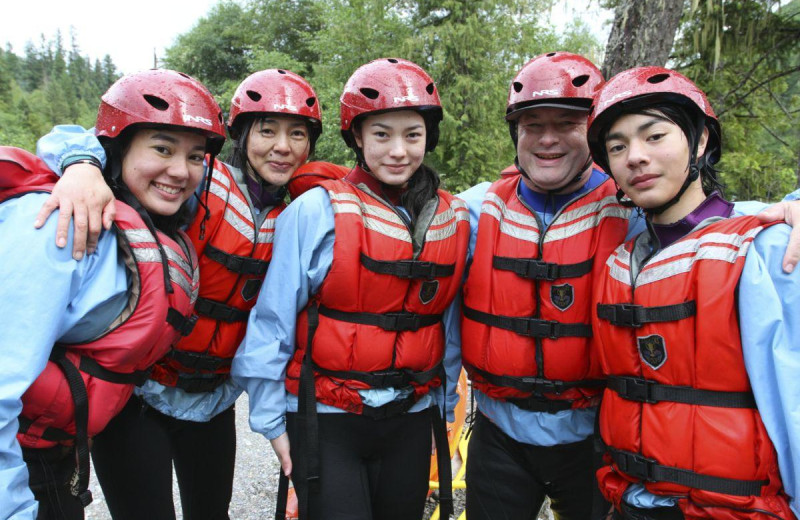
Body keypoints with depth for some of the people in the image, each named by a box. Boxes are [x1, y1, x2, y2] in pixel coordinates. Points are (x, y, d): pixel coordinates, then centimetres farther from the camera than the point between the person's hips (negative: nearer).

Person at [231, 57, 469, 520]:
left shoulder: (455, 219, 0)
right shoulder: (316, 211, -12)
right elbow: (274, 320, -8)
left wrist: (444, 405, 12)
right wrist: (270, 418, -5)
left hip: (410, 420, 4)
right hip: (325, 420, -4)